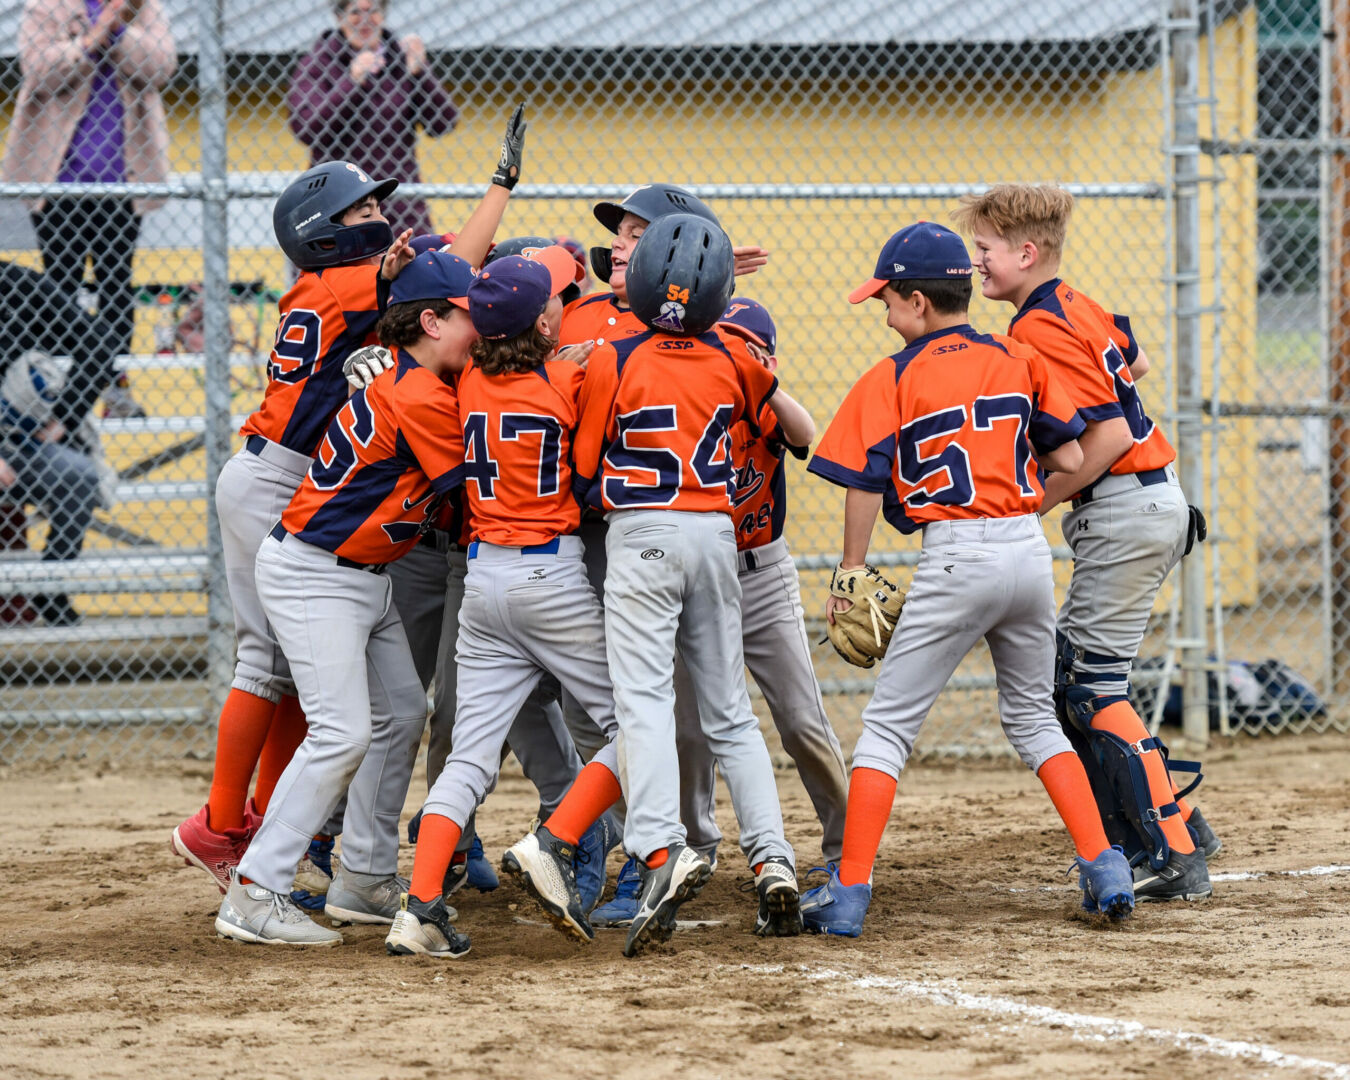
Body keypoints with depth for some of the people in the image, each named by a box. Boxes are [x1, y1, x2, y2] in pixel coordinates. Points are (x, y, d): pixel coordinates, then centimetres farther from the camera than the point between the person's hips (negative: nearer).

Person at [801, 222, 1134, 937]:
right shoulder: (1017, 361, 9)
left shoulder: (891, 380, -3)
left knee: (888, 724, 3)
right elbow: (1070, 461, 9)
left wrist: (851, 571, 6)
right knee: (1033, 716, 21)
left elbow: (865, 482, -5)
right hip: (1030, 549, 5)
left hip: (957, 556, -5)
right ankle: (1103, 866, 10)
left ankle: (849, 891, -3)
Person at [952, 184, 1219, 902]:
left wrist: (1033, 505, -17)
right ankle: (1176, 827, 15)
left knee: (1090, 687, -6)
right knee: (1071, 675, 14)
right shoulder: (1077, 305, 11)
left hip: (1123, 512, -10)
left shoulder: (1038, 330, -18)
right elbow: (1135, 362, 29)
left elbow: (1109, 437, -23)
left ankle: (1175, 860, -7)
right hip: (1157, 501, 10)